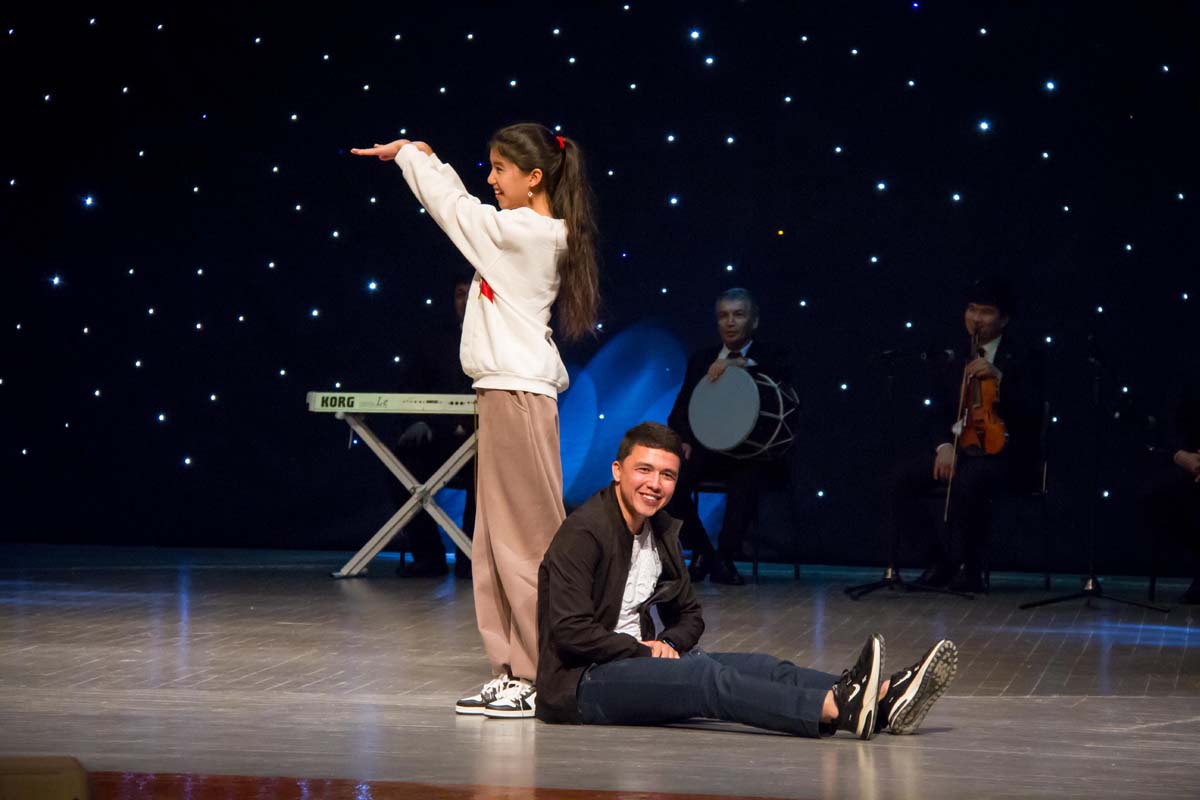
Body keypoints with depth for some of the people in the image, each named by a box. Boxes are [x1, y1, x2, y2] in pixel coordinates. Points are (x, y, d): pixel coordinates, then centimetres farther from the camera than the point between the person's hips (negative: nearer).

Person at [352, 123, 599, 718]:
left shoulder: (523, 231, -12)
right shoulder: (537, 233, 14)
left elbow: (450, 205, 0)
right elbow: (460, 207, 29)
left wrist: (407, 153, 15)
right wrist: (419, 157, 25)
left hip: (518, 394, -10)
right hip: (505, 391, 10)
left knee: (525, 535, -7)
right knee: (496, 539, 10)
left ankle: (542, 677, -5)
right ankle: (510, 672, 12)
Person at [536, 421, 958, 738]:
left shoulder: (661, 531, 14)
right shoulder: (583, 534, -13)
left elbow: (689, 615, 20)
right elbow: (571, 633, -21)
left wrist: (668, 644, -3)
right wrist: (646, 651, -16)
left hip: (637, 662, 9)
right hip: (580, 683, -9)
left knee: (757, 666, -11)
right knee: (702, 673, -32)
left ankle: (883, 700, -29)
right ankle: (836, 709, -50)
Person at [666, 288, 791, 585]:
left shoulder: (767, 357, 8)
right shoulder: (701, 359, 17)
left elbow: (783, 371, -17)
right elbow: (681, 408, 13)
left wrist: (738, 363, -30)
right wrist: (683, 441, -8)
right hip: (705, 447, 3)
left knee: (744, 482, -37)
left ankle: (725, 557, -19)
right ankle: (701, 552, -8)